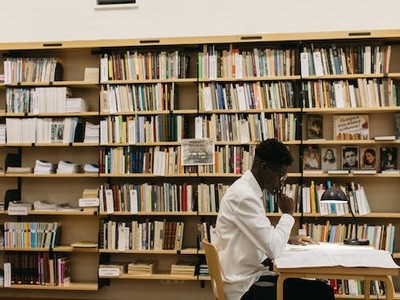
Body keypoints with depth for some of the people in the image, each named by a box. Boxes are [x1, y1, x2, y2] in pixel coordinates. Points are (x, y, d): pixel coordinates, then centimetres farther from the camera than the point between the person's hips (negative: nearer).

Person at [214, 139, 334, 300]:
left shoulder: (247, 189, 10)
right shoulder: (244, 196, -22)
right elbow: (273, 250, -25)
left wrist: (290, 238, 13)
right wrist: (287, 214, -11)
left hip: (246, 276, 10)